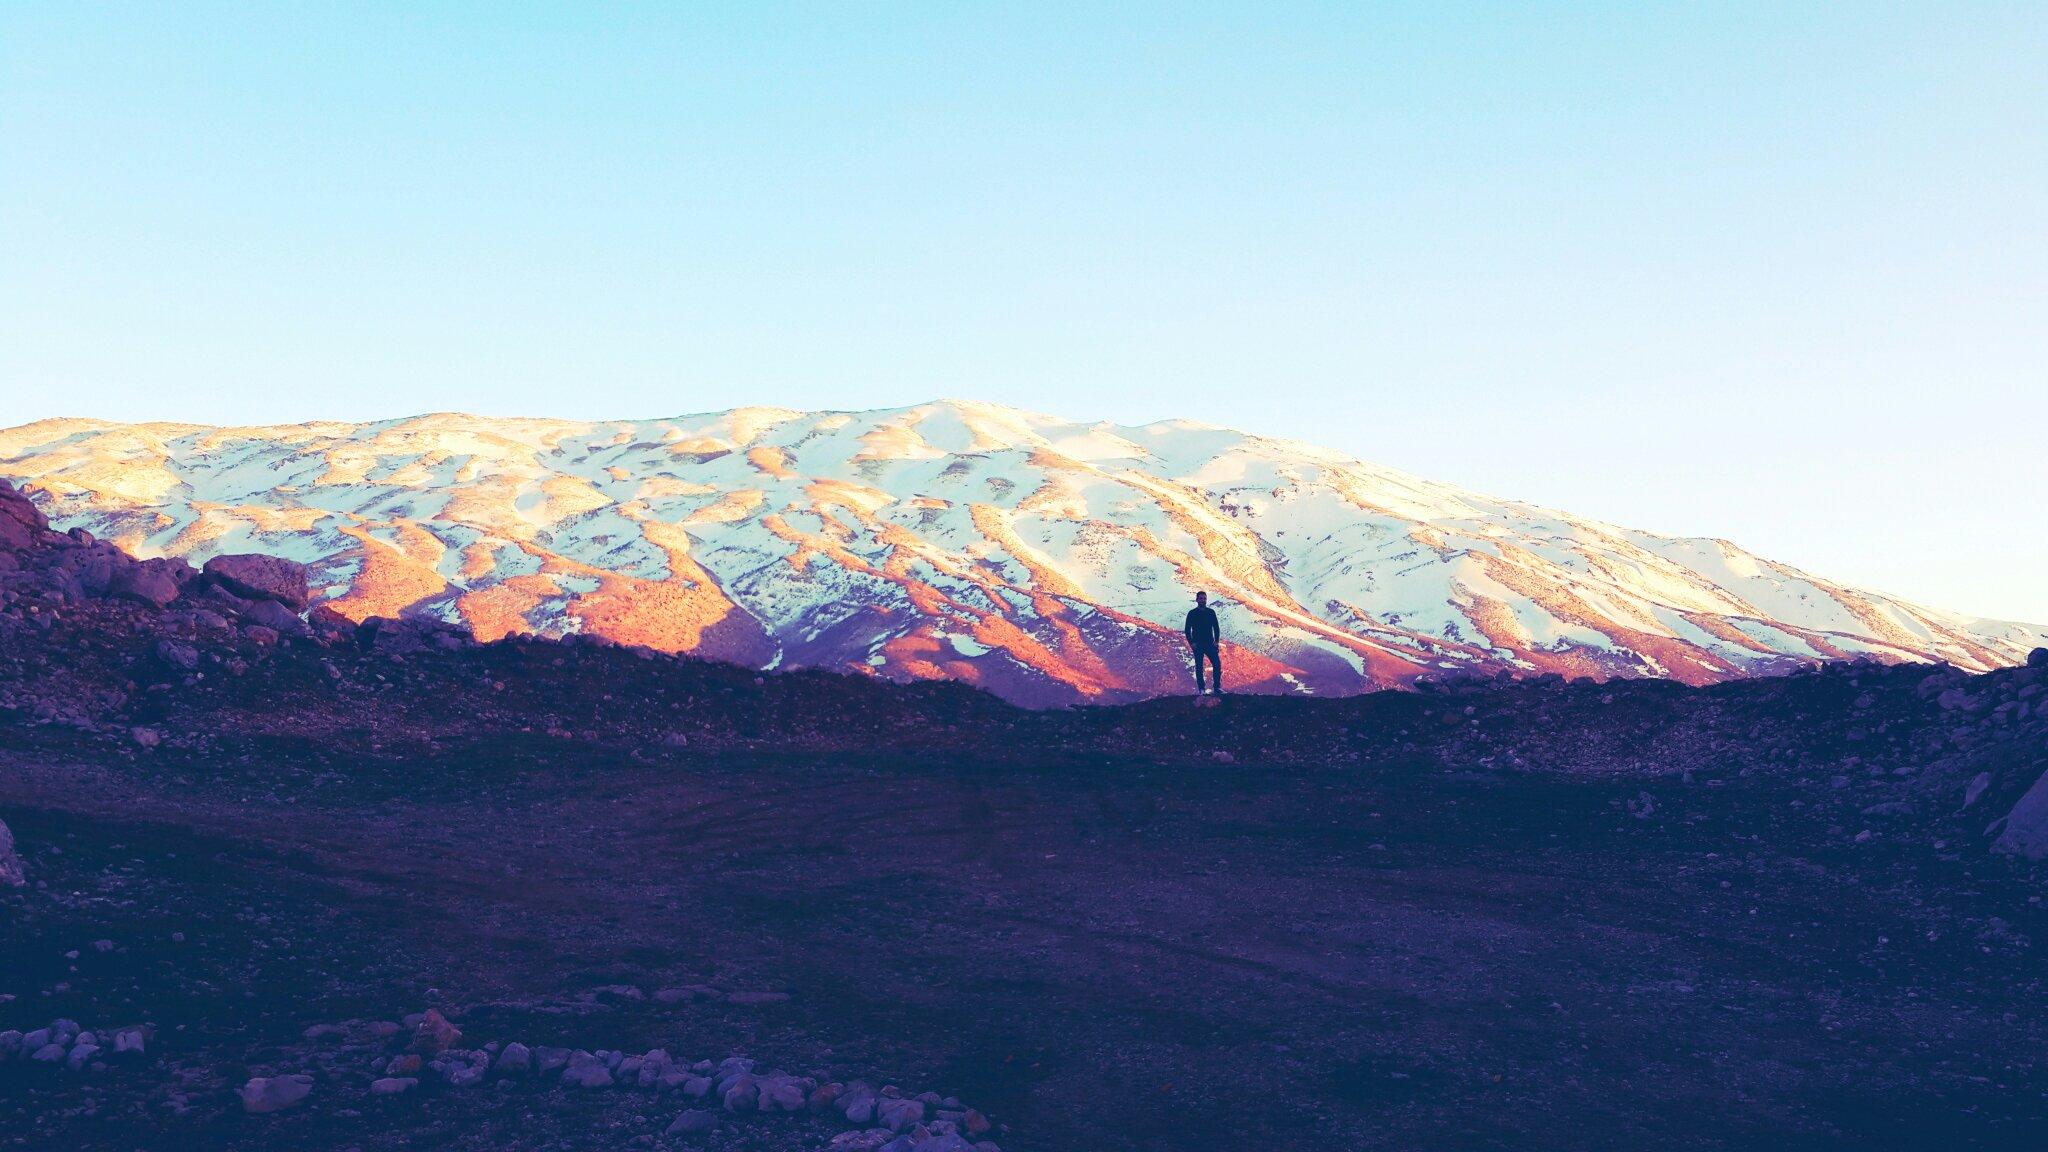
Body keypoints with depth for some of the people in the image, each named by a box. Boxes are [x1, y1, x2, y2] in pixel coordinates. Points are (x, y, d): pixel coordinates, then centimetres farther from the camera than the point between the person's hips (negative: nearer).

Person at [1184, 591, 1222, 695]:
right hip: (1198, 644, -2)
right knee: (1199, 667, -1)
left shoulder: (1211, 612, 8)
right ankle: (1200, 689, 3)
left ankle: (1217, 687, -5)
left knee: (1217, 664, -10)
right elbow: (1187, 629, 3)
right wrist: (1191, 642, -8)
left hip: (1210, 643, 2)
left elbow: (1216, 628, 11)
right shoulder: (1192, 613, 2)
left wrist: (1217, 641, -1)